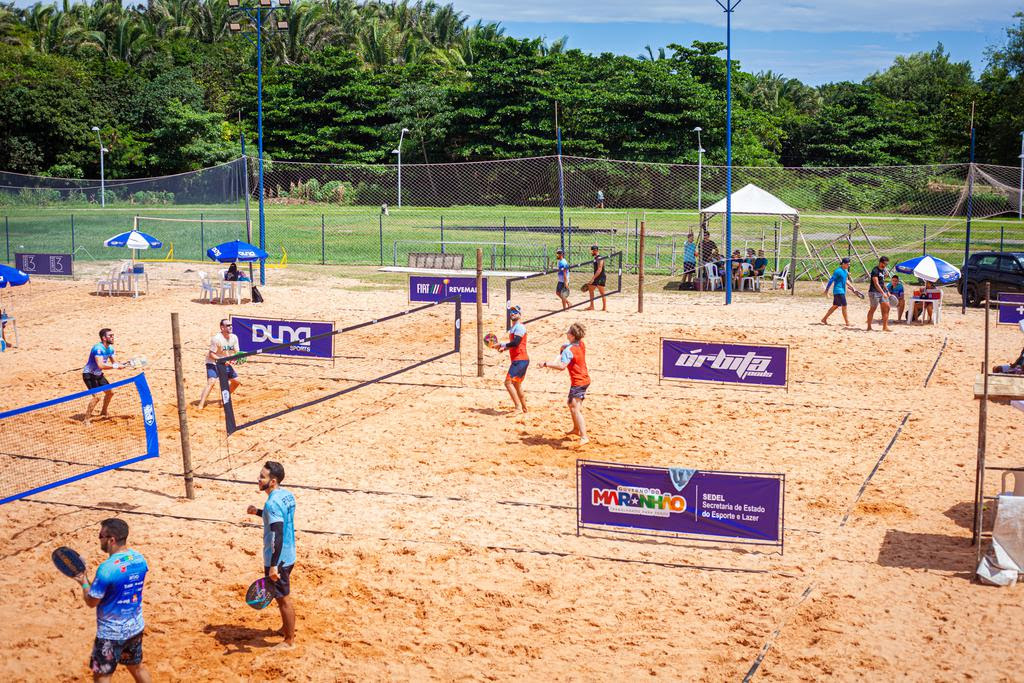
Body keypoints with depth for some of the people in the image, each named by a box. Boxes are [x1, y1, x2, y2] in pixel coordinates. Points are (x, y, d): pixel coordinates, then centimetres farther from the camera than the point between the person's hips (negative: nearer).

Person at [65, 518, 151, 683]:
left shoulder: (106, 569, -27)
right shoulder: (140, 559, -5)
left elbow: (91, 601, -15)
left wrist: (84, 582, 2)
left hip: (112, 633, -6)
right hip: (135, 627, 6)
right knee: (137, 666, 24)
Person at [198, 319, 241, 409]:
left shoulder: (234, 337, -4)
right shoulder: (216, 338, -23)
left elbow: (236, 353, 1)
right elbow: (211, 354, -23)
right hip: (213, 363, -7)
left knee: (236, 381, 10)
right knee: (211, 382, -25)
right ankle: (200, 406, -29)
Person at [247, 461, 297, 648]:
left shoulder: (272, 503, -25)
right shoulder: (287, 495, 3)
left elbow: (277, 536, -30)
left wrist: (273, 566, -29)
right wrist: (259, 512, 14)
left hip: (278, 559, -9)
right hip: (288, 555, 9)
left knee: (283, 599, 4)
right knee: (283, 597, 25)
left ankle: (289, 641, 16)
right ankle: (286, 628, 41)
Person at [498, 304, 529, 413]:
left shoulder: (519, 327, -12)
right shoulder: (514, 327, 20)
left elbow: (516, 342, -24)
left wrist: (502, 345, -14)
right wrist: (505, 348, 14)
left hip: (520, 360, -10)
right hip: (517, 360, 10)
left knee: (508, 382, -16)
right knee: (516, 384, 17)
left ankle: (518, 407, -18)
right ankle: (524, 408, 26)